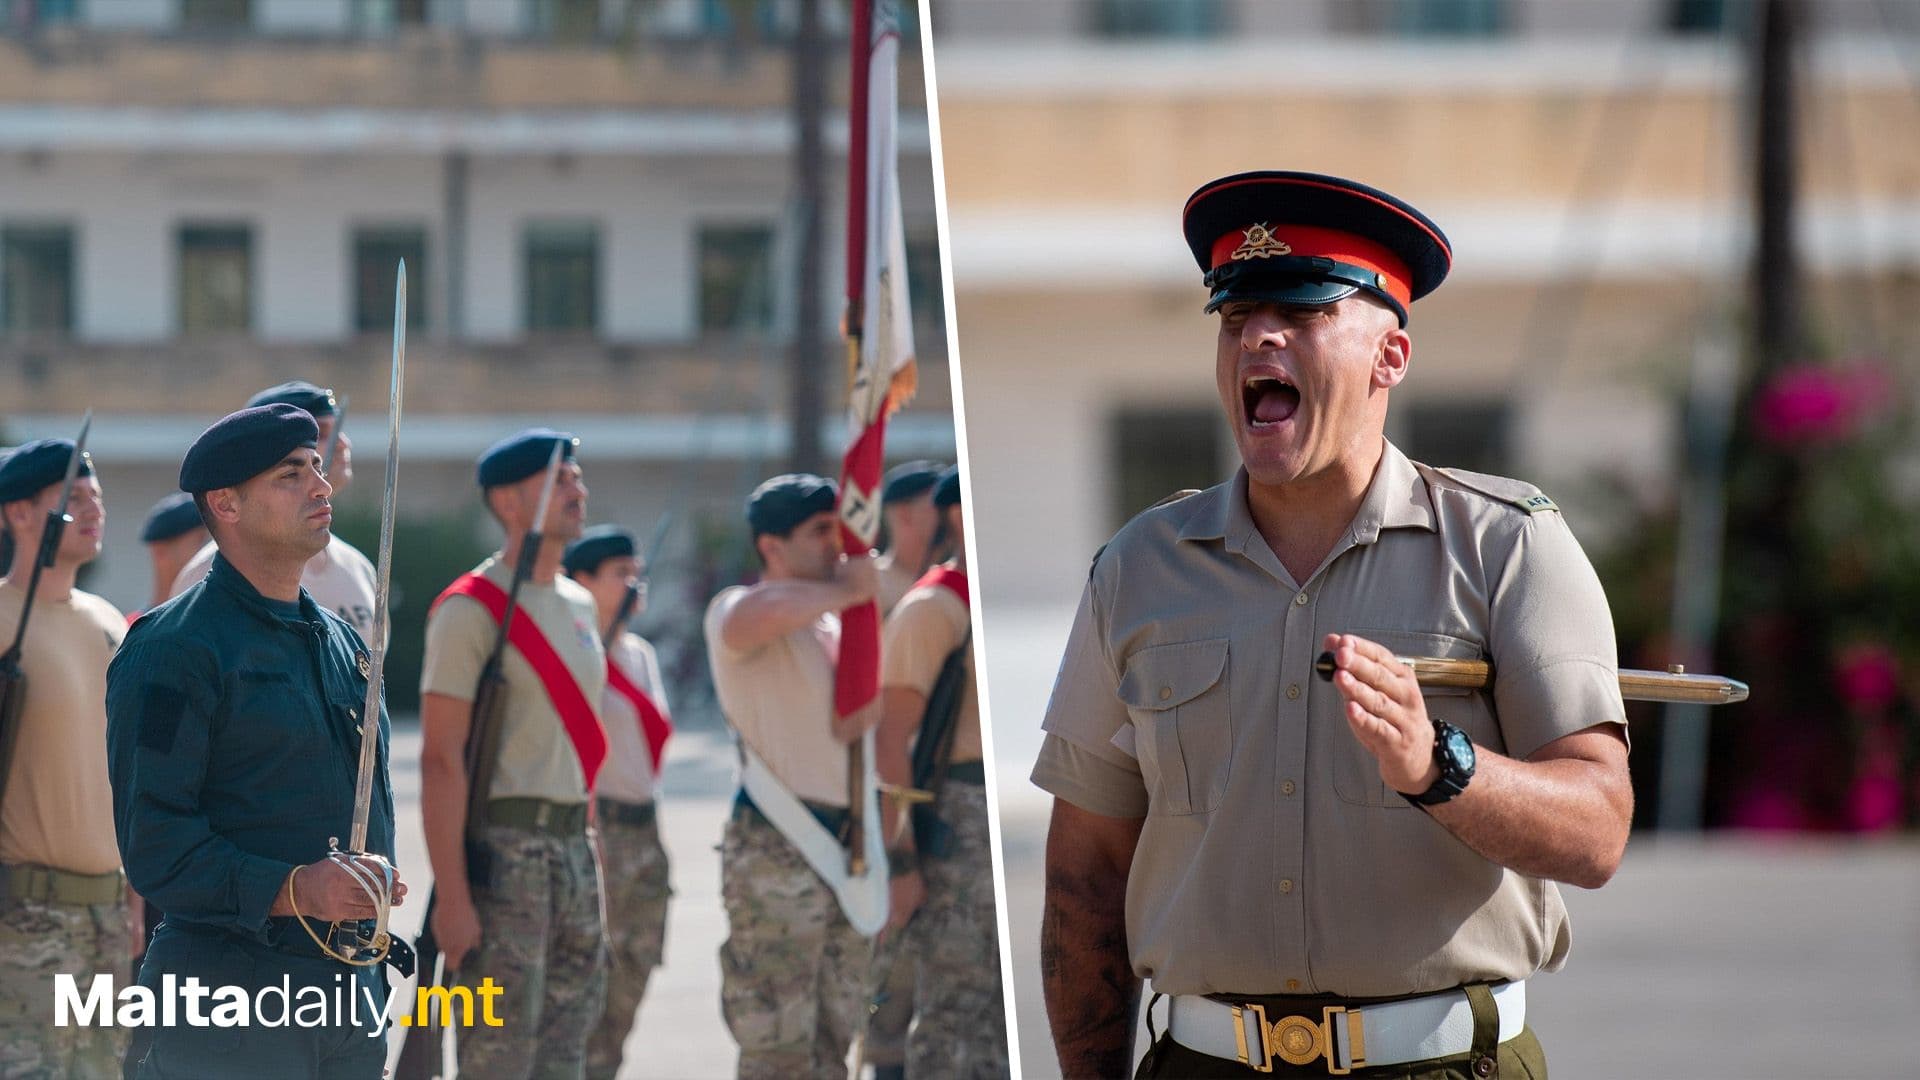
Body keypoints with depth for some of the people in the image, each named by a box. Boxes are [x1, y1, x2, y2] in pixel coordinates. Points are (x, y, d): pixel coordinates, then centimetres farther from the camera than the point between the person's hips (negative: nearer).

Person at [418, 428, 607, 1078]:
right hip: (503, 848, -8)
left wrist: (586, 851, 17)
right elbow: (441, 758, -15)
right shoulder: (473, 609, -10)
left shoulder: (577, 605, 15)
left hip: (573, 847, 8)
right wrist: (451, 894, -21)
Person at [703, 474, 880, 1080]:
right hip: (775, 851, -8)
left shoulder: (834, 624, 18)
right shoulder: (738, 610, -8)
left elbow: (846, 724, 10)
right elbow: (747, 621, -34)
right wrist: (844, 592, -24)